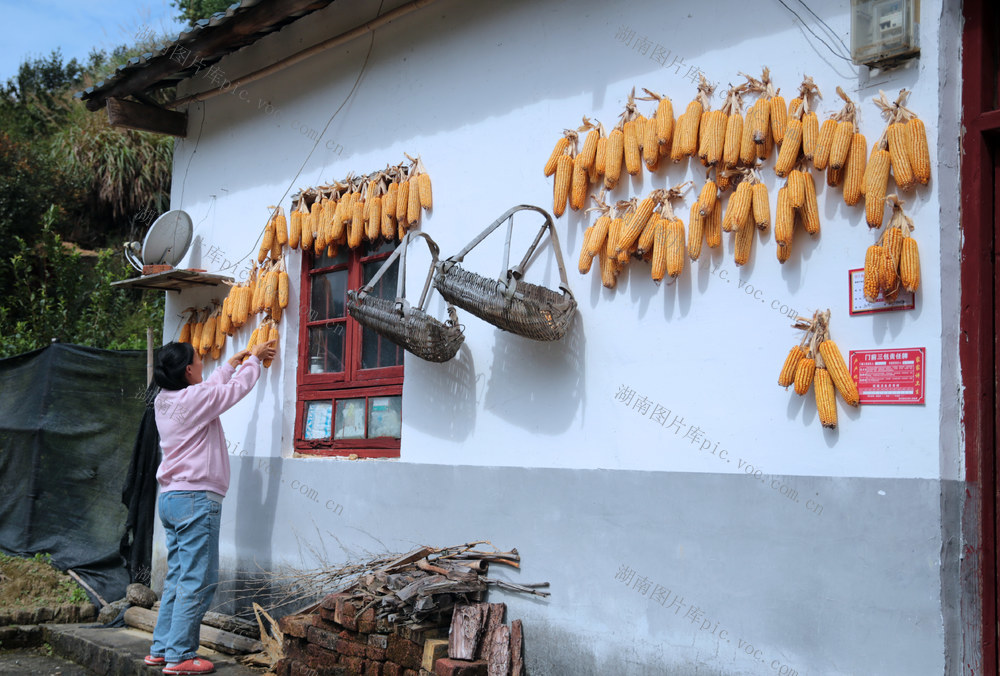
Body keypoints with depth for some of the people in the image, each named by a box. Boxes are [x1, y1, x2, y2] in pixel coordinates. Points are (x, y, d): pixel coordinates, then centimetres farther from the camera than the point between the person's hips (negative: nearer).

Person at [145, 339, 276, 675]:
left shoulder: (164, 400, 10)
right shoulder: (195, 398, -15)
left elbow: (212, 388, 25)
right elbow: (237, 388, -2)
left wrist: (233, 363, 36)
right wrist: (254, 359, 15)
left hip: (170, 497, 9)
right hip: (196, 499, -9)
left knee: (177, 577, 15)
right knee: (198, 581, -4)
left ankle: (161, 649, 19)